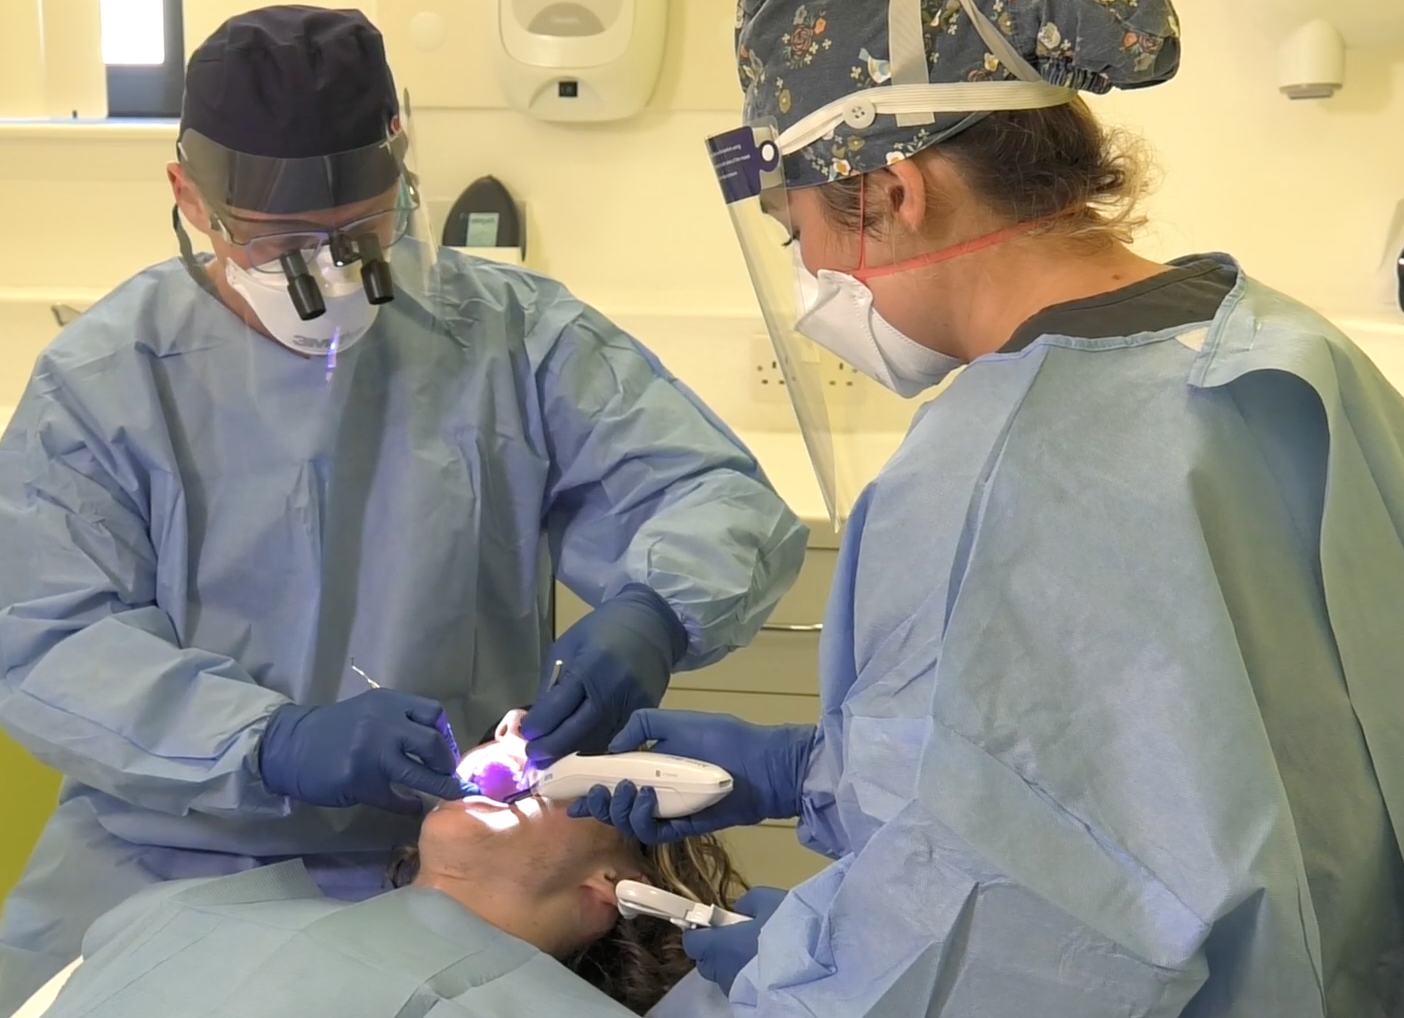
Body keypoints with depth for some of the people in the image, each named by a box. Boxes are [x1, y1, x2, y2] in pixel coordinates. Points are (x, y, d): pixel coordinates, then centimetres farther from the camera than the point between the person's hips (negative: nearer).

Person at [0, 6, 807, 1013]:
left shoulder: (517, 337, 0)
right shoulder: (101, 378, 0)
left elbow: (722, 497, -1)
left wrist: (651, 614, -25)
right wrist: (274, 744, -25)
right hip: (168, 861, 1)